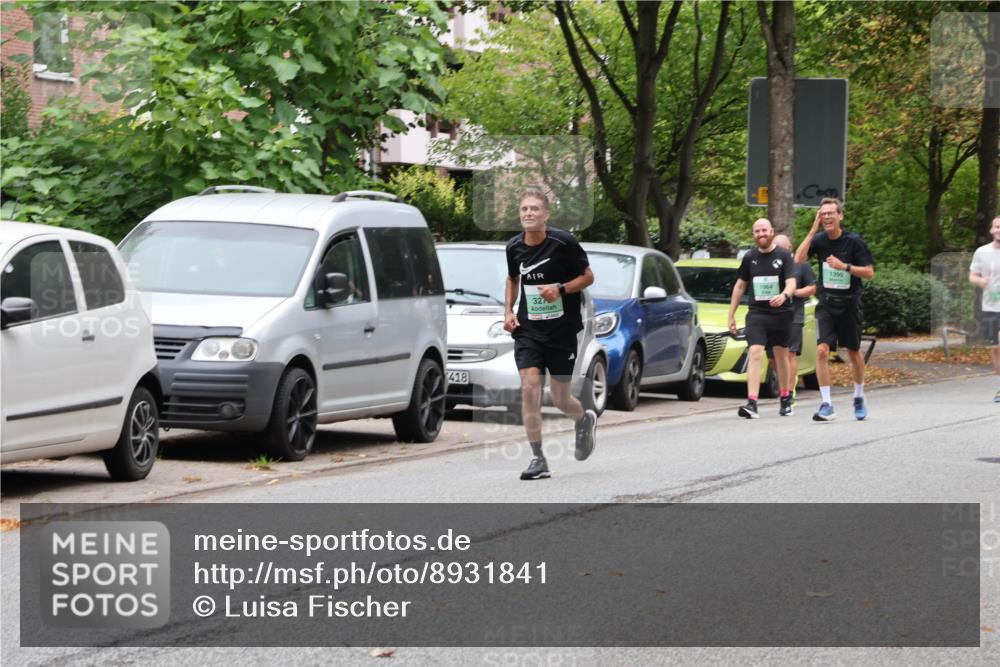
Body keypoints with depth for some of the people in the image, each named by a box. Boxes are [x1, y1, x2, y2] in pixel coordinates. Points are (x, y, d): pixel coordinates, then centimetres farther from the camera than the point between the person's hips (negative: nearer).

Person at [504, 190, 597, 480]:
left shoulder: (563, 243, -11)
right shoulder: (514, 247, 2)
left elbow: (588, 276, -2)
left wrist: (560, 289, -19)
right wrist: (508, 312, 7)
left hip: (562, 330, -3)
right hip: (528, 330, 3)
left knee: (560, 398, 5)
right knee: (529, 389, -12)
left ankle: (585, 420, 41)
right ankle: (538, 460, -6)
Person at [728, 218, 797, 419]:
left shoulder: (784, 256, -1)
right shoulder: (750, 258, 8)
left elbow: (791, 283, -11)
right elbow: (740, 286, 15)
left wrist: (784, 295, -34)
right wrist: (731, 314, 13)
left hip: (780, 313, -1)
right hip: (756, 314, 1)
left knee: (781, 356, 12)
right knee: (755, 354, -14)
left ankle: (785, 398, 30)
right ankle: (752, 404, -23)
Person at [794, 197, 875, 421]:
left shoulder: (854, 241, -8)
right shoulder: (819, 240, -1)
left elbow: (869, 273, -7)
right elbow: (798, 259, -16)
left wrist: (844, 266, -22)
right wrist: (813, 229, -18)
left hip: (849, 304, -1)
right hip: (826, 304, 1)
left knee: (854, 353, 12)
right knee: (822, 350, -15)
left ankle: (859, 398, 33)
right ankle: (826, 405, -13)